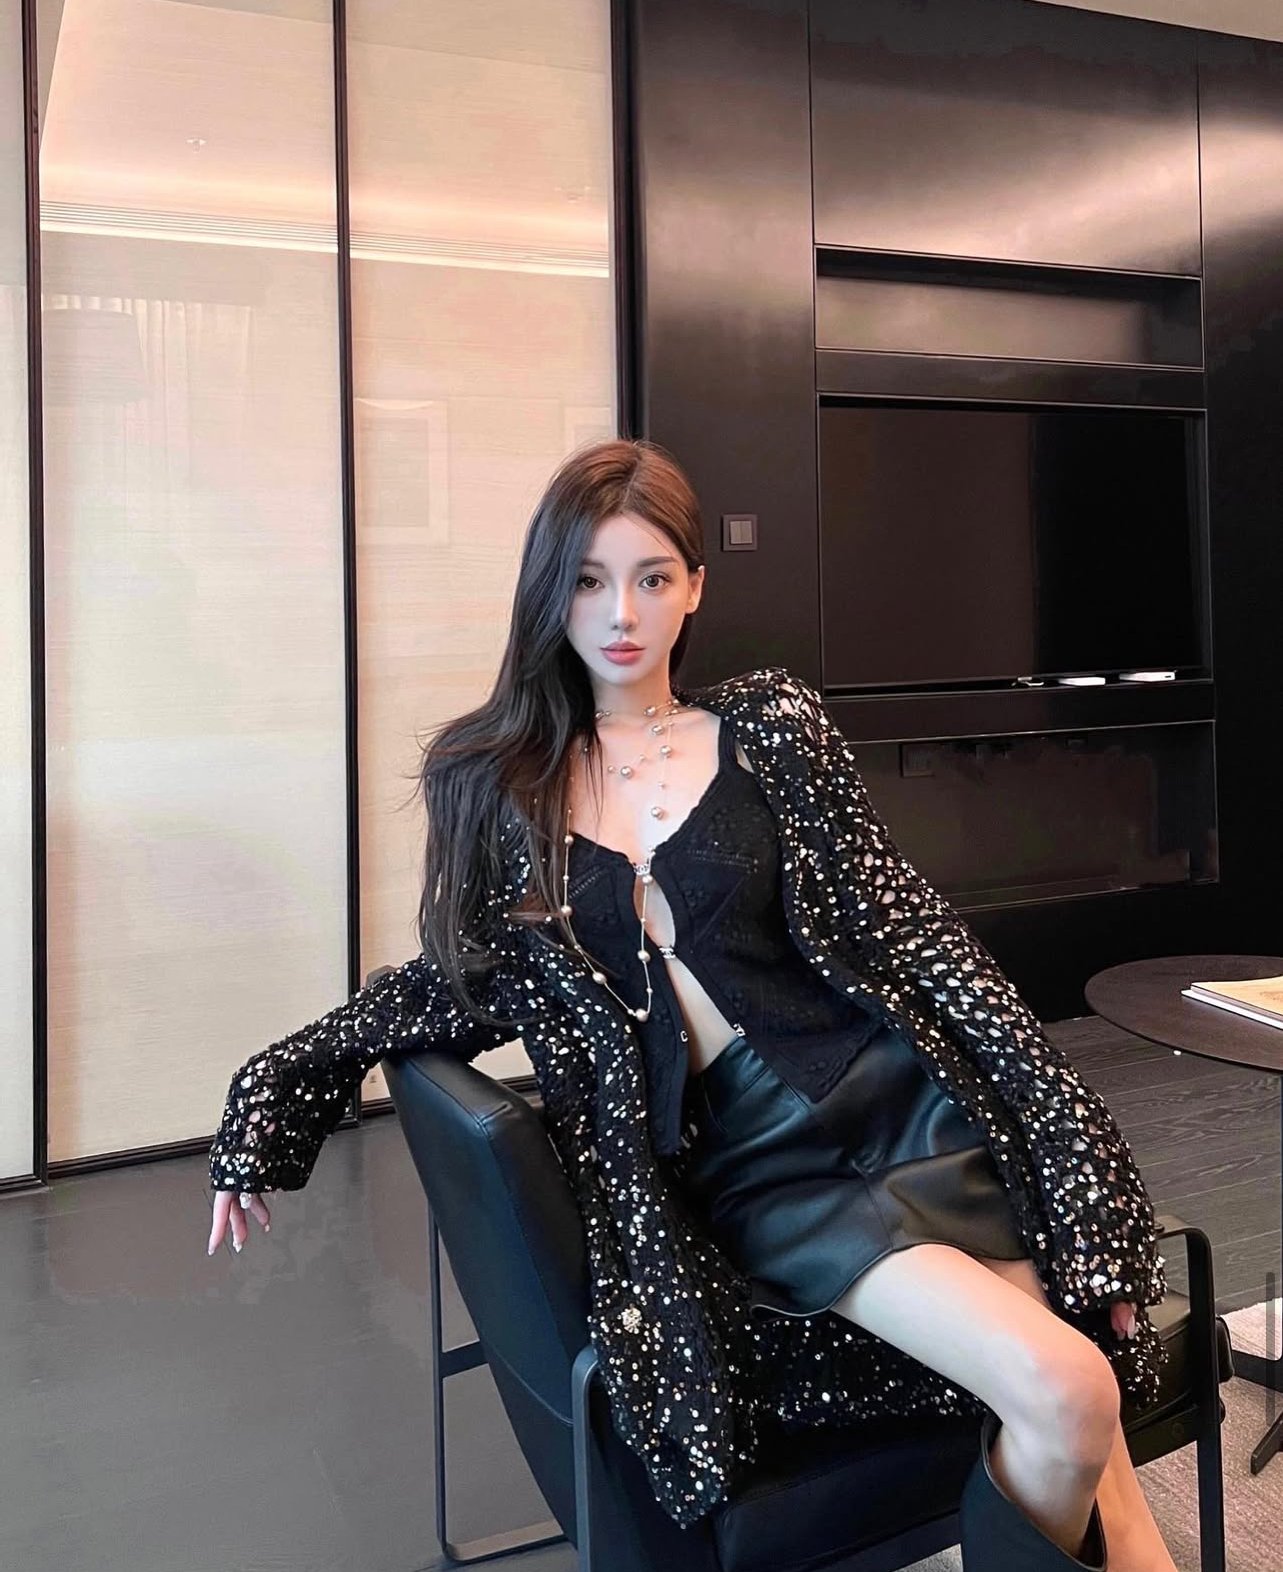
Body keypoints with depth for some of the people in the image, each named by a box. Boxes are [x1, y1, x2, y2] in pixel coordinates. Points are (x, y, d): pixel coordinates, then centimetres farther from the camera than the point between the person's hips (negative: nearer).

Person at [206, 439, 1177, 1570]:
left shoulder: (770, 725, 5)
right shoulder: (494, 783, 6)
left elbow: (916, 937, 4)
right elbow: (461, 983, 14)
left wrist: (1071, 1137, 0)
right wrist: (275, 1089, 4)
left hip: (901, 1099, 2)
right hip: (747, 1170, -1)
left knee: (1091, 1420, -12)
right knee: (1060, 1394, -19)